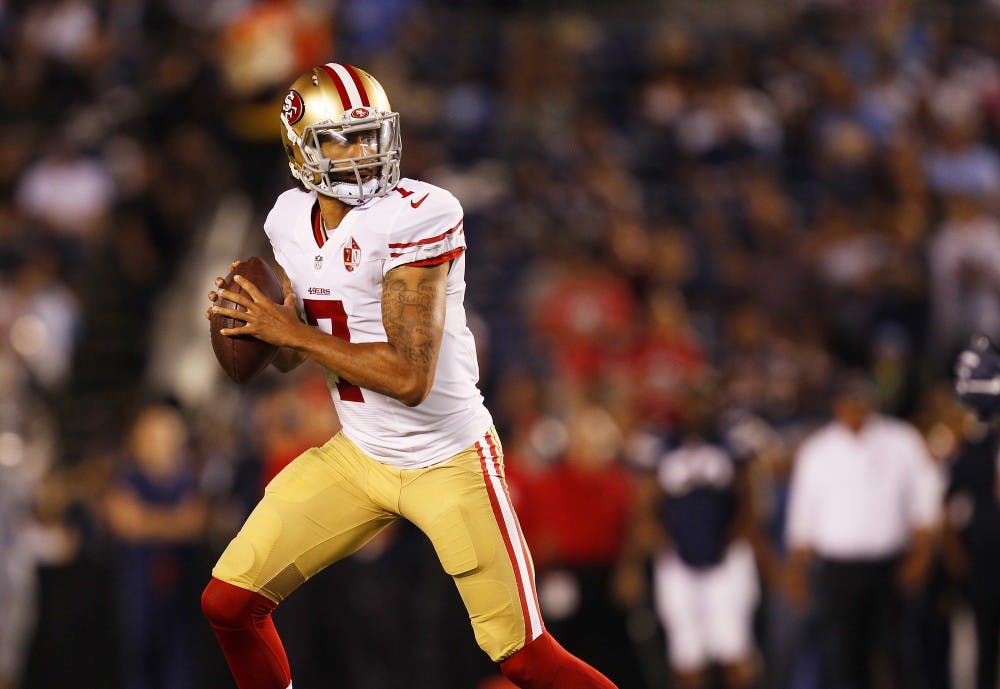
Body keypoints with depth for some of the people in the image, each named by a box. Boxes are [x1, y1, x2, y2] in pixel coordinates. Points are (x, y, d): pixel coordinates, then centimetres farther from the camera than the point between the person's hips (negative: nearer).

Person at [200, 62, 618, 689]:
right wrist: (252, 327, -10)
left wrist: (292, 331, -22)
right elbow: (294, 354, 12)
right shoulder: (291, 221, 0)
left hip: (448, 461, -6)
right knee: (228, 602, 2)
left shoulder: (417, 215, -23)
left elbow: (410, 376, -27)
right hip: (358, 453, 6)